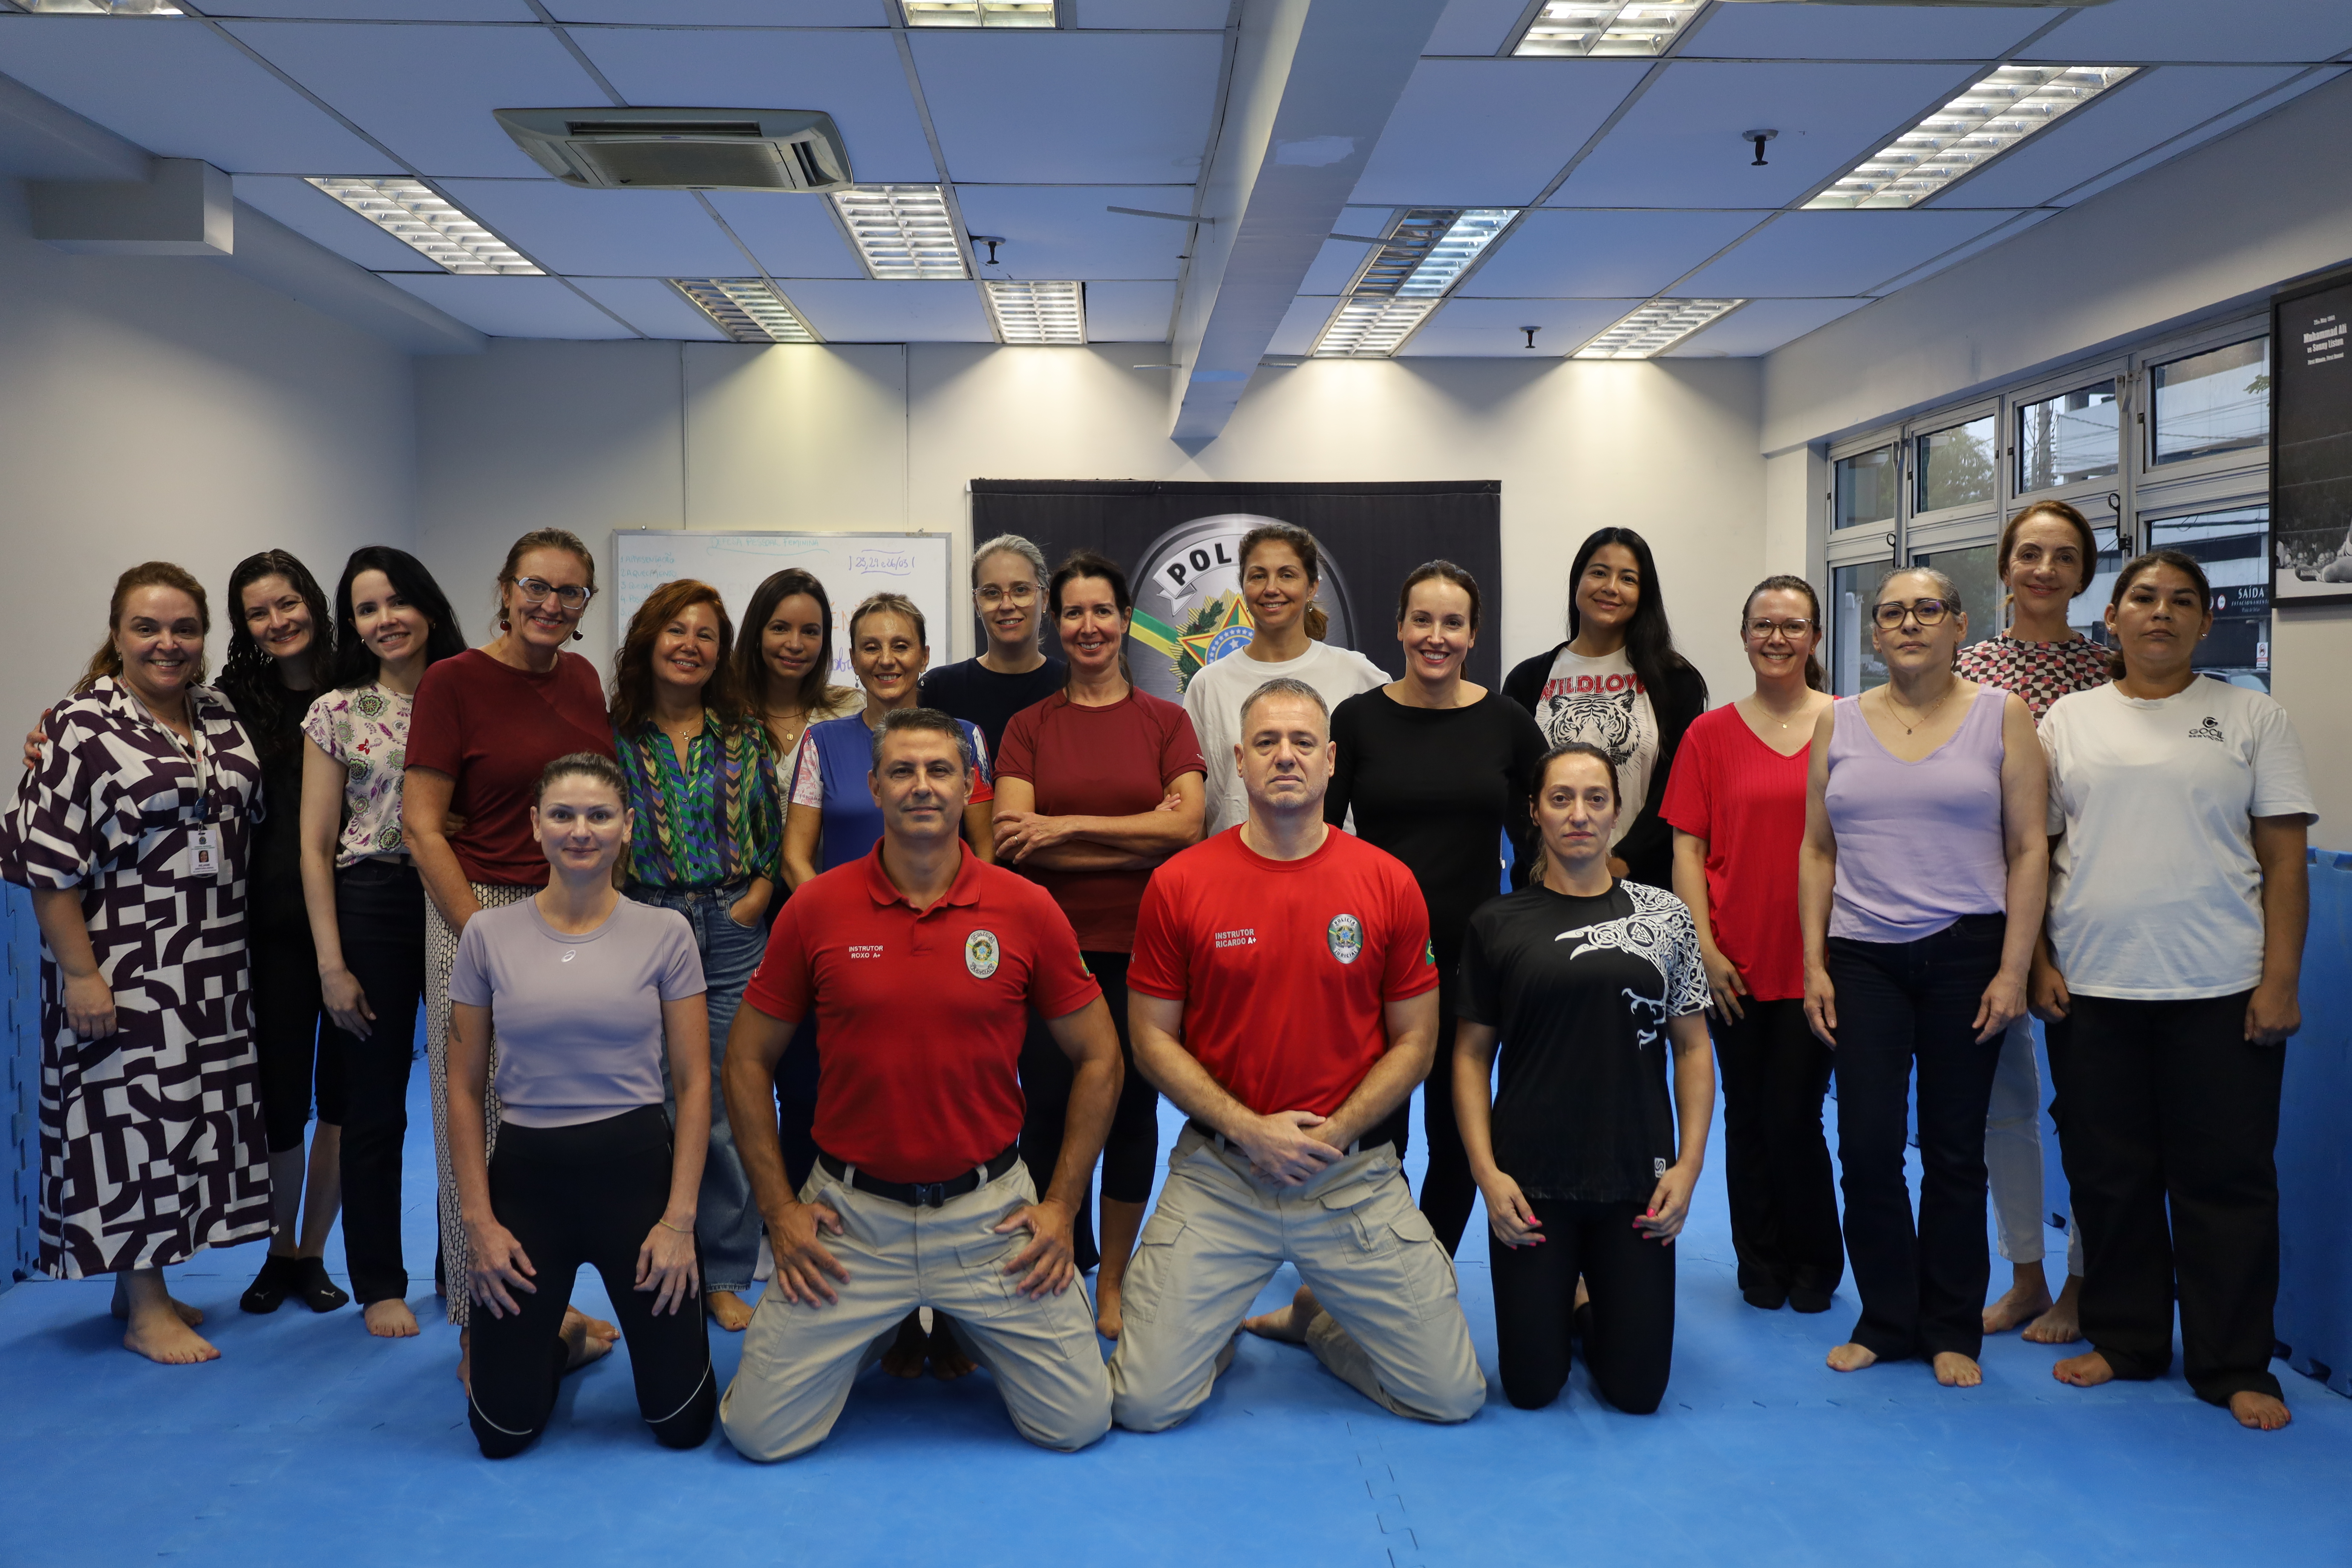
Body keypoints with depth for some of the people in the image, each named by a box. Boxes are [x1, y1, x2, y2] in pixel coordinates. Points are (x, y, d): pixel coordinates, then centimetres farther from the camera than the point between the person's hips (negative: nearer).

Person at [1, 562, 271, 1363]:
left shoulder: (222, 719, 8)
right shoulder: (82, 727, -11)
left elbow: (252, 825, 17)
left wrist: (242, 950, 14)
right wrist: (80, 974, -17)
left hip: (213, 967, 7)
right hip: (125, 969, -6)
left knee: (186, 1113, 12)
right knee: (133, 1112, -1)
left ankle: (149, 1284, 26)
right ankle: (143, 1311, 10)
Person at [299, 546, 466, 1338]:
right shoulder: (336, 713, 0)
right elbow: (316, 847, -2)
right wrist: (331, 964, -7)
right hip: (372, 907, -1)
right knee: (375, 1107, 8)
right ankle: (380, 1284, 22)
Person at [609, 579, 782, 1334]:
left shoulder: (745, 737, 9)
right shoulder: (614, 736, 3)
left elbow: (776, 831, 11)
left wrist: (757, 895, -3)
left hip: (732, 932, 1)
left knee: (727, 1110, 2)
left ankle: (726, 1277, 14)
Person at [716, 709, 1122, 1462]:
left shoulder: (1026, 908, -5)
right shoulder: (815, 909, -4)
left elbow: (1098, 1059, 4)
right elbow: (747, 1060, 5)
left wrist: (1062, 1205, 0)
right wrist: (778, 1208, 0)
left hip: (990, 1210, 0)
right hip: (850, 1216, 0)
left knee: (1076, 1423, 1)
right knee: (761, 1434, -1)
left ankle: (974, 1333, 32)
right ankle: (871, 1336, 30)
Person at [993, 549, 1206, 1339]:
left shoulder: (1166, 721, 6)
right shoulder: (1028, 727, 6)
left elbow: (1187, 825, -8)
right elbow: (1011, 840, -8)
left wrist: (1070, 826, -13)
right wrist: (1139, 837, -12)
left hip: (1139, 947, 0)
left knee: (1132, 1111, 6)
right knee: (1050, 1114, 2)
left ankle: (1112, 1285, 22)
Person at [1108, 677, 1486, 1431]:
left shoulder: (1389, 884, -2)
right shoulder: (1179, 884, -4)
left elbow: (1415, 1042, 3)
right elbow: (1152, 1039, -1)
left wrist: (1333, 1133, -10)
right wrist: (1248, 1130, -12)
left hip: (1353, 1178, 1)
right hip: (1217, 1176, -1)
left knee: (1454, 1396, 1)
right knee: (1145, 1404, -7)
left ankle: (1316, 1317, 29)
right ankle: (1222, 1326, 27)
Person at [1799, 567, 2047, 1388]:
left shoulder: (2001, 716, 2)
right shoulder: (1839, 722, 8)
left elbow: (2029, 850, -1)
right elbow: (1817, 850, 8)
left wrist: (2013, 970, -8)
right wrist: (1814, 965, 2)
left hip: (1965, 953, -1)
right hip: (1862, 958, 2)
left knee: (1955, 1150, 6)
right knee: (1866, 1146, -1)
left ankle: (1953, 1331, 21)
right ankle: (1885, 1320, 17)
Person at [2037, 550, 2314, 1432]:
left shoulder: (2251, 717, 4)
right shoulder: (2069, 720, 8)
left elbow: (2285, 860, 1)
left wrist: (2280, 980, -7)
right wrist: (2038, 961, 0)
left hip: (2221, 993, -1)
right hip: (2091, 991, 2)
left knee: (2227, 1180, 4)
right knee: (2108, 1176, 10)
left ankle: (2235, 1366, 16)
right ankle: (2124, 1338, 25)